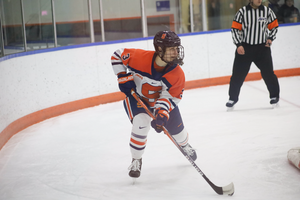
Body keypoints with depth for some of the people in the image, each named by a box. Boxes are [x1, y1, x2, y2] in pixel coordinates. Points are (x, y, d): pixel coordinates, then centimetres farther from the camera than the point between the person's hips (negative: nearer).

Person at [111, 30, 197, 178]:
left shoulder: (177, 74, -27)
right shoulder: (139, 57, -34)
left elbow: (170, 96, -21)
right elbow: (117, 55, -18)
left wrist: (162, 113, -36)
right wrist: (124, 77, -20)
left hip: (161, 98, 3)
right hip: (136, 96, -3)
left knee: (175, 126, 11)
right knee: (141, 123, -26)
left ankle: (185, 145, 51)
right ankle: (136, 160, -2)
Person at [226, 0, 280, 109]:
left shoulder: (267, 11, 1)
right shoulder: (242, 11, -5)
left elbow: (274, 26, 12)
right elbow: (235, 28, -2)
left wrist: (270, 38, -4)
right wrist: (238, 45, -11)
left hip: (262, 48, 1)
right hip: (244, 48, -1)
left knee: (268, 73, 0)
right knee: (238, 74, 1)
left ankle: (274, 96, 19)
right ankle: (233, 98, 16)